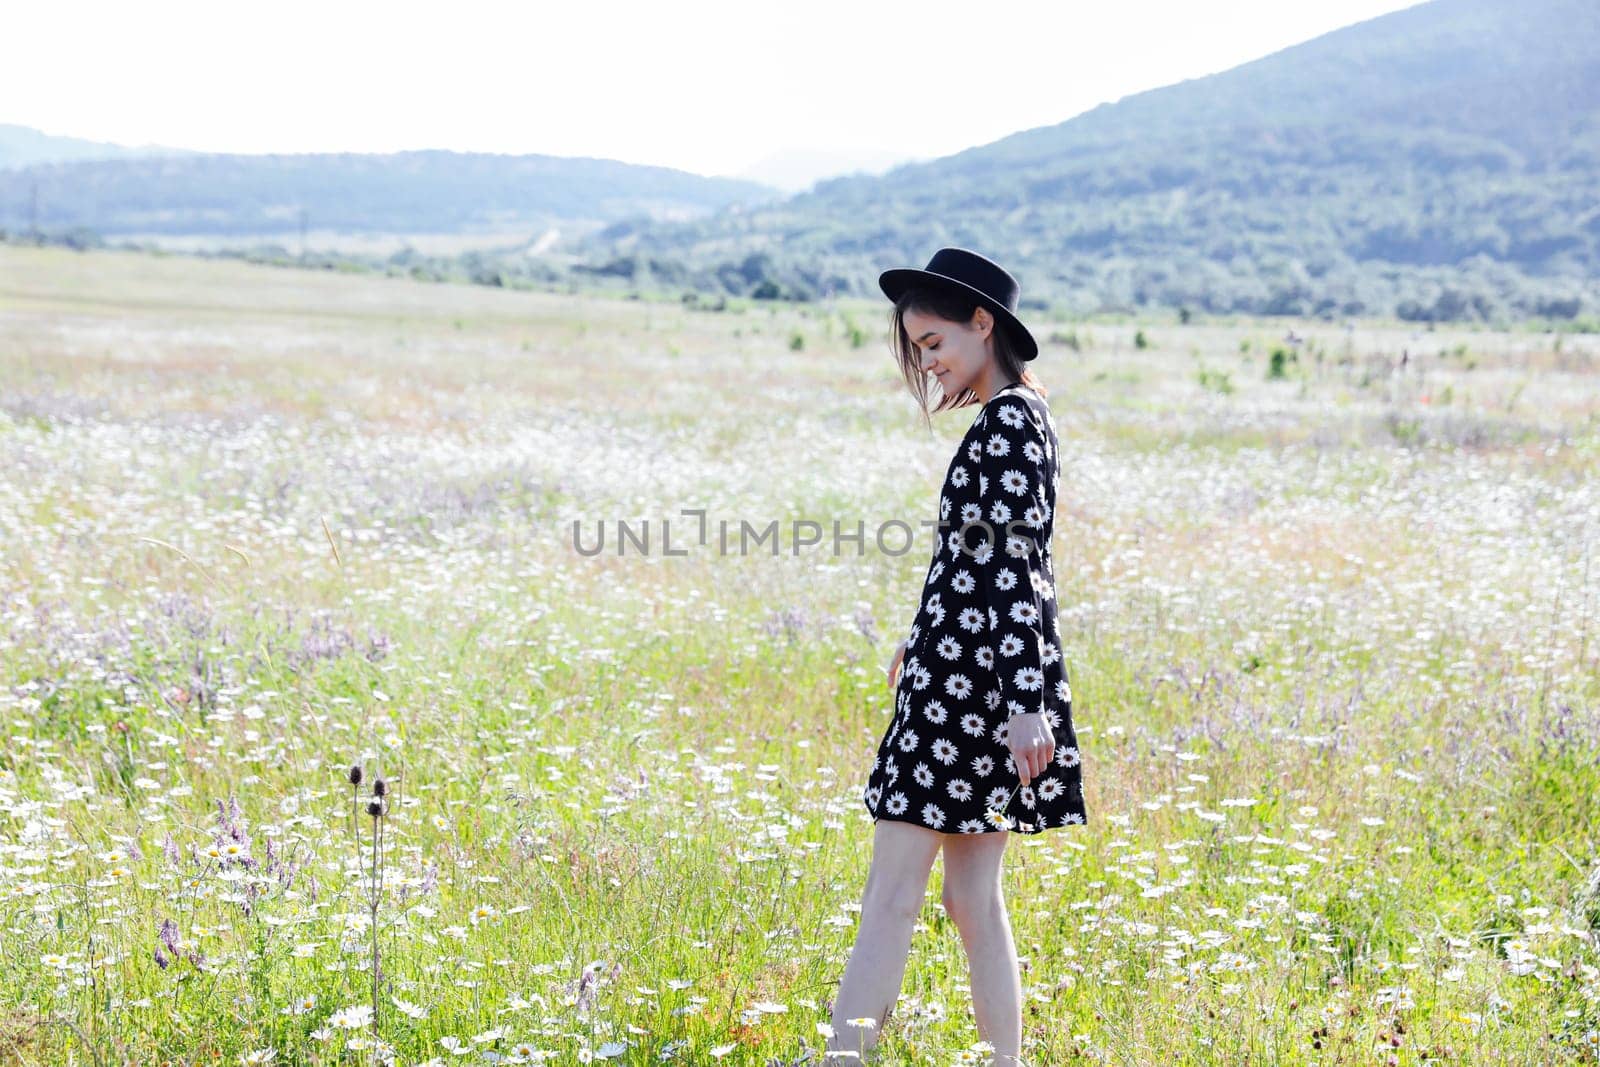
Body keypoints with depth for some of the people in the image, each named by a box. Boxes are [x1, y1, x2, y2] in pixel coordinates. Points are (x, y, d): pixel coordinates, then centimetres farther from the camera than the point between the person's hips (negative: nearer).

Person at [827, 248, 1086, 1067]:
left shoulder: (1009, 423, -14)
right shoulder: (1006, 421, 15)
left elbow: (1018, 566, -20)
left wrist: (1026, 704, -24)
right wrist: (925, 641, 34)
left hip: (974, 685, -10)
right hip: (967, 679, 10)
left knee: (891, 894, -7)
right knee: (972, 894, 11)